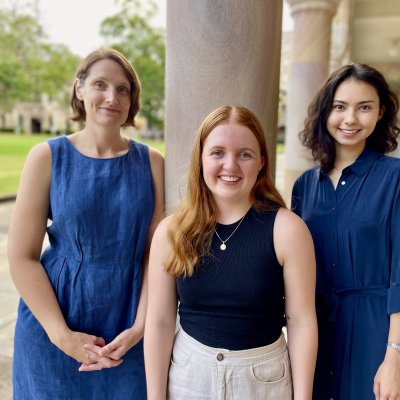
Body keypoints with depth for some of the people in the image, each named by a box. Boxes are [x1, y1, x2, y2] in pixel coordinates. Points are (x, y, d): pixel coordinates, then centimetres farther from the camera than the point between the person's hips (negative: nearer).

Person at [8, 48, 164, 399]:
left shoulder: (151, 162, -2)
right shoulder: (47, 157, -6)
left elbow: (156, 251, -3)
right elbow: (22, 256, -7)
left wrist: (140, 326, -11)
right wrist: (61, 335, -12)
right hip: (54, 330, -1)